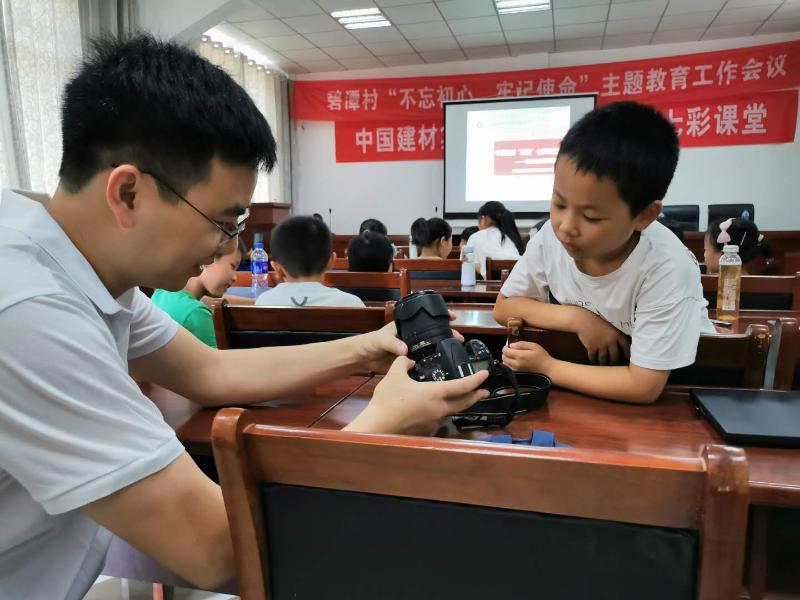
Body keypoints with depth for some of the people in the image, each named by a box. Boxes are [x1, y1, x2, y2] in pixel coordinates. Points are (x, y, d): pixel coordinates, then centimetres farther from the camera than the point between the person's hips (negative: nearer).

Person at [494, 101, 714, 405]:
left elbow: (644, 386, -25)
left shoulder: (667, 268, -28)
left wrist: (547, 367, -21)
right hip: (588, 373, 4)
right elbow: (504, 306, -5)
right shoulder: (552, 236, -15)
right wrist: (577, 318, -18)